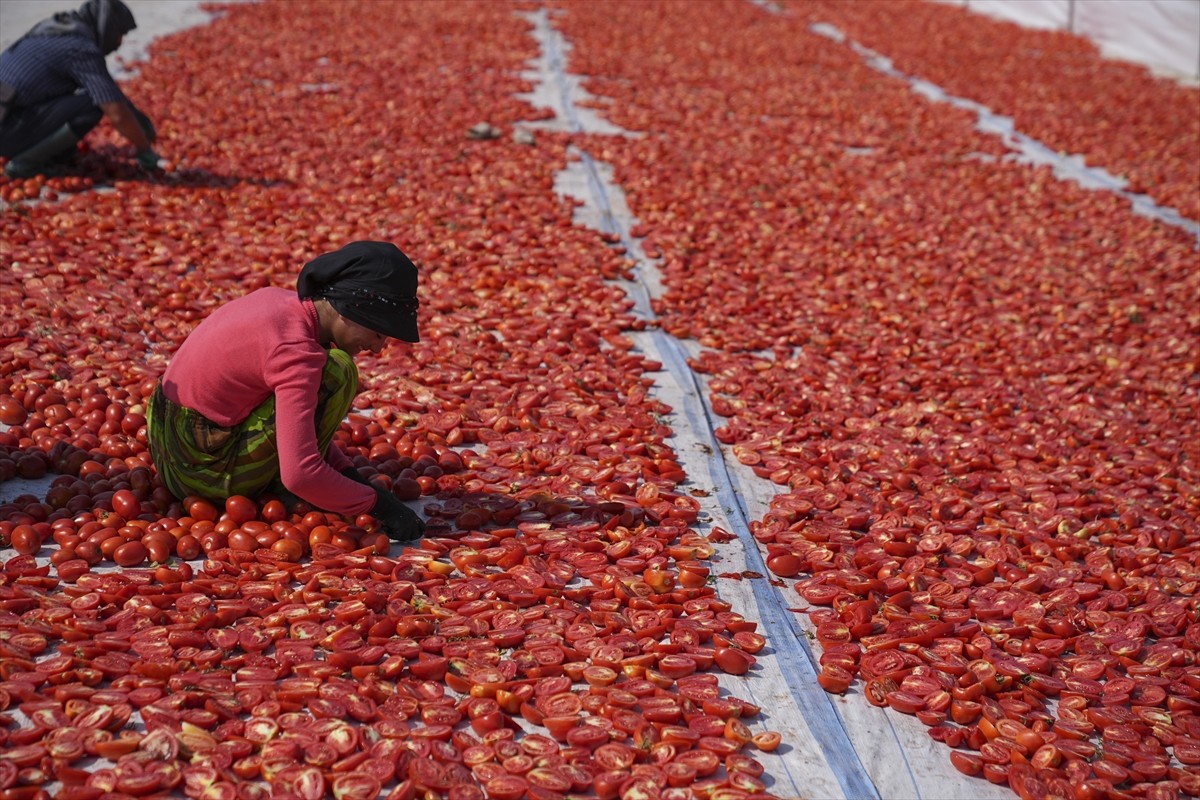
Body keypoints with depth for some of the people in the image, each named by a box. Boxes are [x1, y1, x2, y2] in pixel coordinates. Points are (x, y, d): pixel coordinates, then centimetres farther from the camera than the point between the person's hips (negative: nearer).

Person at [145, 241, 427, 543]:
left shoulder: (279, 300, 1)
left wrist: (347, 471, 8)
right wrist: (378, 503, -18)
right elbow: (300, 476, -30)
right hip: (206, 472, -9)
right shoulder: (296, 352, -25)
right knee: (336, 372, -15)